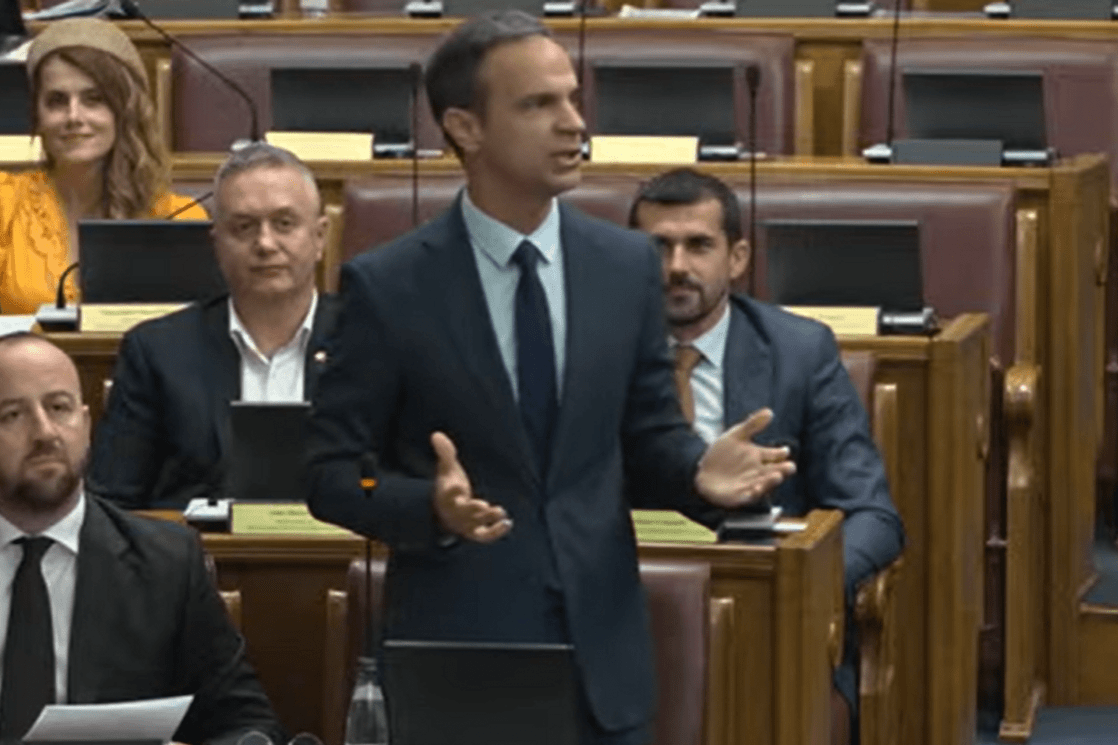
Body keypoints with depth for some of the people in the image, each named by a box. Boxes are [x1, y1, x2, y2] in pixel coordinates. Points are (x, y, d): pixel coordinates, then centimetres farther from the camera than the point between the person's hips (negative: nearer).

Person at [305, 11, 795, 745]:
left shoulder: (628, 264, 4)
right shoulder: (388, 285, -6)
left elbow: (648, 437, 11)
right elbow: (332, 472, -5)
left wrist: (698, 469, -12)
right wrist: (432, 506, -24)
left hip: (602, 647, 3)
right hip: (456, 645, -3)